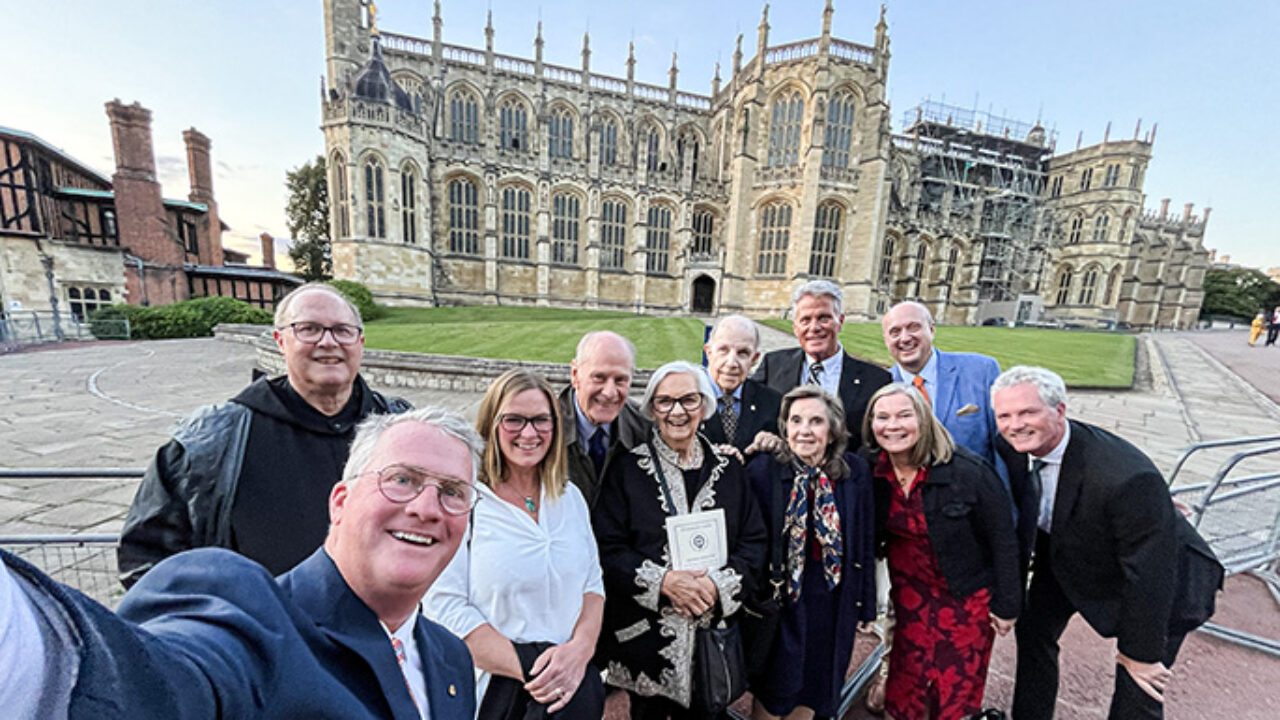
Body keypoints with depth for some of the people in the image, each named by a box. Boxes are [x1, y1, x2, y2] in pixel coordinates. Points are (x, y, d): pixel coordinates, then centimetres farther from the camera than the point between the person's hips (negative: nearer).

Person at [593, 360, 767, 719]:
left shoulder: (728, 469, 1)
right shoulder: (628, 470, -8)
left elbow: (754, 540, 1)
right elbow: (607, 546, -9)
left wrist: (718, 584, -13)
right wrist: (663, 581, -20)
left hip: (711, 628, 2)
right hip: (644, 632, -2)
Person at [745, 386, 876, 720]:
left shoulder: (855, 471, -8)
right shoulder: (762, 470, -18)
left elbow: (865, 542, 0)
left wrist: (865, 604, 5)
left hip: (834, 601, 3)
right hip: (778, 599, -2)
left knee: (814, 687, 24)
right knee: (771, 693, 17)